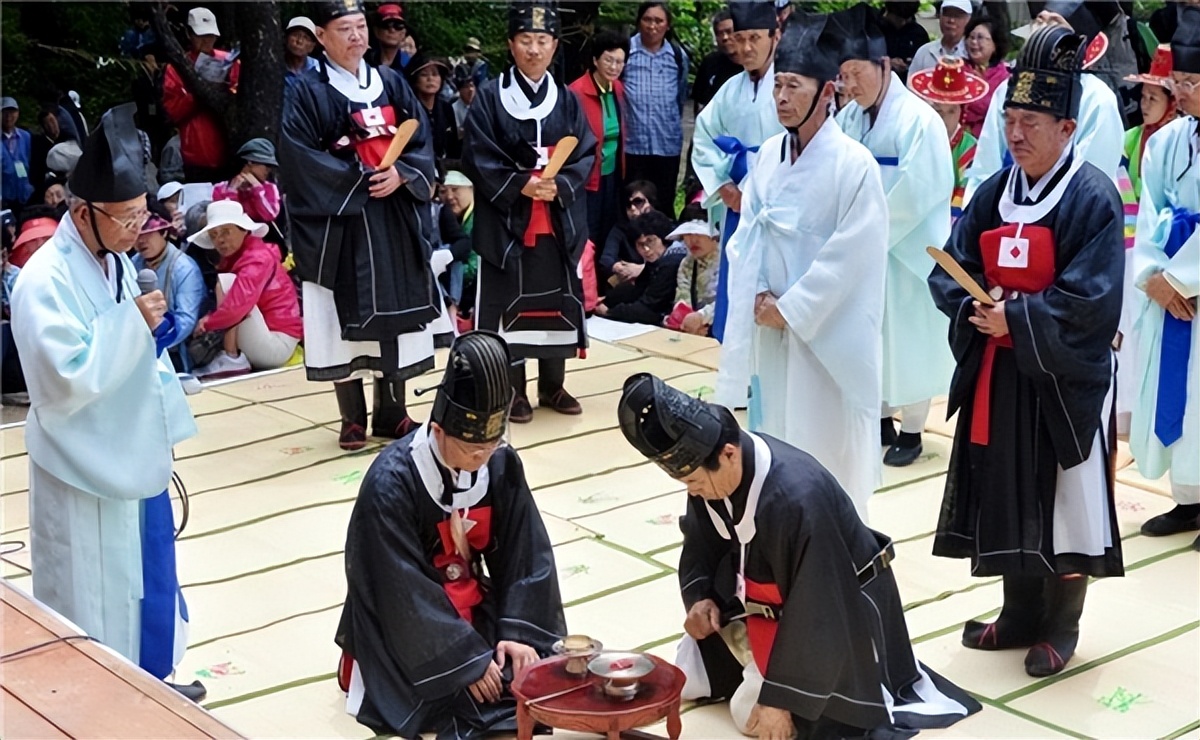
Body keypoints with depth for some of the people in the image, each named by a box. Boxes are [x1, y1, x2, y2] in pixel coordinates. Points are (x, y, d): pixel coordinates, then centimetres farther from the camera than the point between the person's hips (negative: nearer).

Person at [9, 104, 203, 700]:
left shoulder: (115, 261, 5)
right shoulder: (45, 281, -21)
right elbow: (71, 380, -27)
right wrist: (133, 324, -25)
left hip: (132, 454, 8)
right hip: (86, 468, -8)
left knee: (146, 572, 20)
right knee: (95, 590, 4)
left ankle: (149, 680, 37)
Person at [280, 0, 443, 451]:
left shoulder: (391, 84, 11)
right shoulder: (307, 92, -4)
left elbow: (421, 142, 8)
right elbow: (300, 158, -12)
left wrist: (400, 174, -12)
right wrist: (361, 179, -15)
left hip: (395, 220, 4)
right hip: (338, 221, -4)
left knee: (396, 313, 7)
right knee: (345, 319, -1)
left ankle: (391, 412, 19)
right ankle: (352, 420, 10)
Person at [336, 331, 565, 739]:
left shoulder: (502, 464, -11)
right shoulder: (391, 483, -27)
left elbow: (524, 553, -4)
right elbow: (405, 592, -24)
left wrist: (518, 631, -14)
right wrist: (467, 659, -23)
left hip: (473, 606, 5)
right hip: (405, 624, -5)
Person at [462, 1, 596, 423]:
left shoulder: (568, 100, 7)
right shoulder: (490, 97, -3)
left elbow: (586, 155, 3)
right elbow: (476, 157, -7)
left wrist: (560, 186, -15)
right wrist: (519, 184, -18)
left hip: (559, 220, 3)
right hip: (506, 218, -3)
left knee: (557, 301, 9)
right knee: (508, 302, 1)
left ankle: (553, 386, 22)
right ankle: (514, 391, 11)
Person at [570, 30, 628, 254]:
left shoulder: (618, 89, 4)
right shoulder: (576, 93, -18)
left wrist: (621, 168, 15)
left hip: (613, 175, 7)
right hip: (586, 178, -7)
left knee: (609, 235, 16)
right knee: (586, 239, 1)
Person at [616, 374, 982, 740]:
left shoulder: (795, 500, -39)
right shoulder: (710, 471, -16)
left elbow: (814, 615, -31)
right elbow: (701, 543, 6)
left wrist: (780, 699, -25)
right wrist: (699, 597, -12)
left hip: (840, 616, -7)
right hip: (767, 599, 8)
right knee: (685, 681, 7)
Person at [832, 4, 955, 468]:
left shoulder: (918, 119, -16)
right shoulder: (847, 119, 3)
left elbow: (919, 191, -19)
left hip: (907, 253, -6)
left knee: (909, 341, 4)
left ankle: (912, 432, 16)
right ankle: (881, 422, 28)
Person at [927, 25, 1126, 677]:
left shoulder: (1092, 198, -12)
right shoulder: (995, 193, 6)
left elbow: (1091, 299, -19)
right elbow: (950, 271, 5)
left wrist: (1017, 317, -20)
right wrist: (976, 307, -14)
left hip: (1063, 379, -6)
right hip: (998, 372, 6)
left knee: (1063, 500, 4)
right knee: (1006, 496, 13)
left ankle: (1060, 626, 19)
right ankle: (1020, 615, 28)